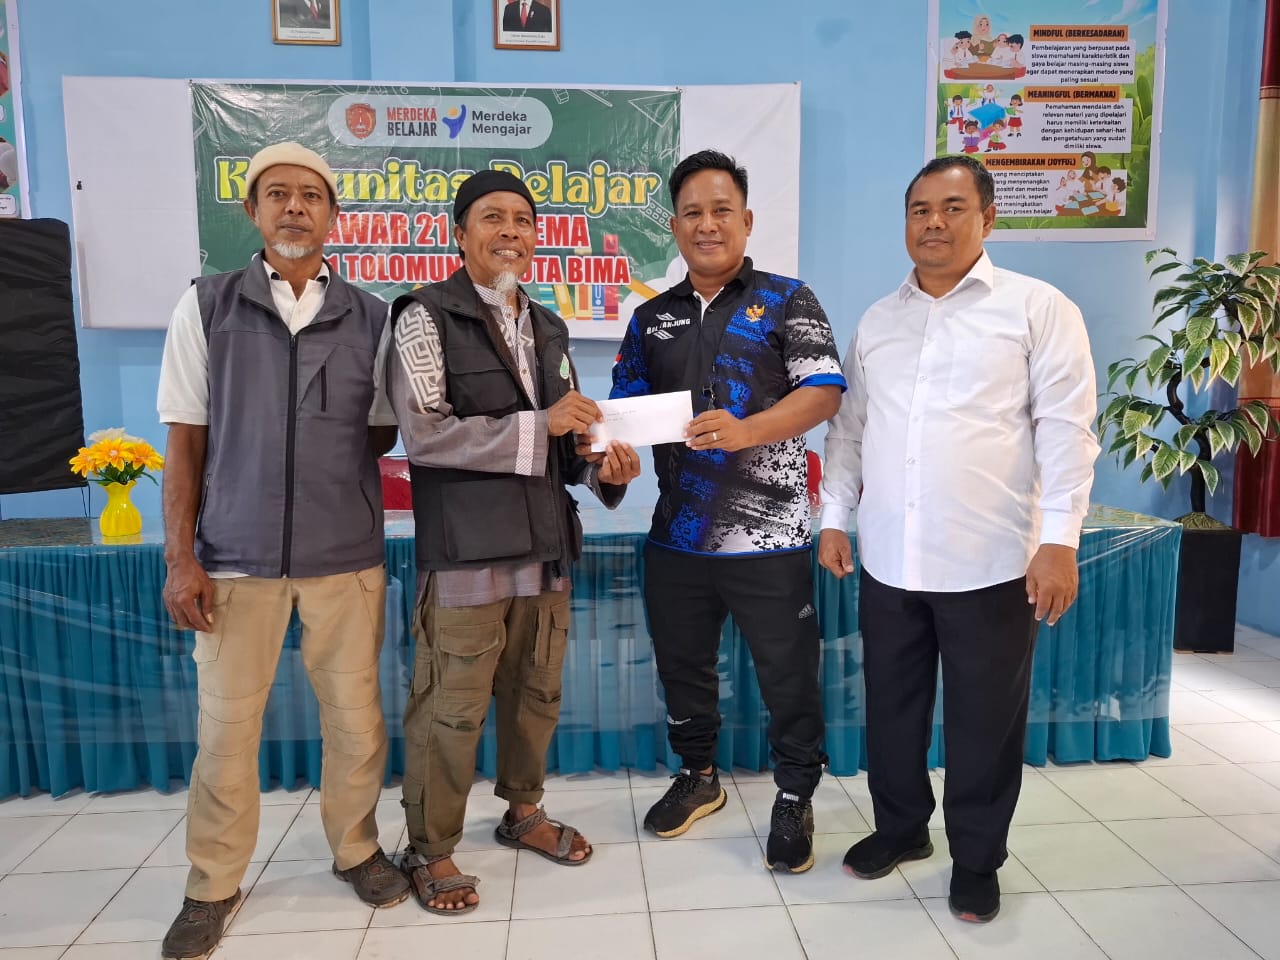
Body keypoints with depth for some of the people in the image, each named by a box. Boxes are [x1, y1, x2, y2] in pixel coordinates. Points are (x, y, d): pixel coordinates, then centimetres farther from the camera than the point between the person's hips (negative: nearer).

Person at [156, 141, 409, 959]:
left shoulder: (369, 317, 3)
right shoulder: (207, 306, 2)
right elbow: (186, 441, 2)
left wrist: (335, 465, -4)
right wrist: (181, 557, -3)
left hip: (347, 555, 1)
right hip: (236, 556, 0)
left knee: (356, 717, 9)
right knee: (226, 727, 8)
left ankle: (356, 848, 33)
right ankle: (214, 885, 30)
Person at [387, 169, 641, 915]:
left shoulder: (549, 328, 15)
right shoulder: (426, 318, -5)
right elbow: (422, 433, -16)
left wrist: (603, 468, -3)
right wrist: (538, 425, -20)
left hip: (545, 544, 6)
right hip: (466, 551, -6)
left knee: (537, 695, 17)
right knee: (450, 711, 2)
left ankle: (524, 812, 38)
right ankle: (431, 850, 23)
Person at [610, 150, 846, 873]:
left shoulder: (787, 301, -1)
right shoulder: (652, 318, 12)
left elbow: (825, 394, -11)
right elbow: (626, 405, 12)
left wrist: (745, 430, -27)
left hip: (769, 537, -4)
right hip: (678, 535, 5)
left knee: (790, 678, 7)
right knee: (683, 669, 18)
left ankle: (795, 801, 29)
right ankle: (698, 777, 41)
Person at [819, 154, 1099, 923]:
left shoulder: (1038, 308, -2)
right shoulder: (877, 321, 12)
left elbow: (1066, 429, -7)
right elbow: (849, 428, 14)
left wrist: (1059, 539, -13)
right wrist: (834, 517, 10)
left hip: (992, 563, -4)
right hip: (888, 561, 4)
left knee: (985, 721, 10)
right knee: (892, 708, 16)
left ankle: (977, 860, 31)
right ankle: (901, 828, 38)